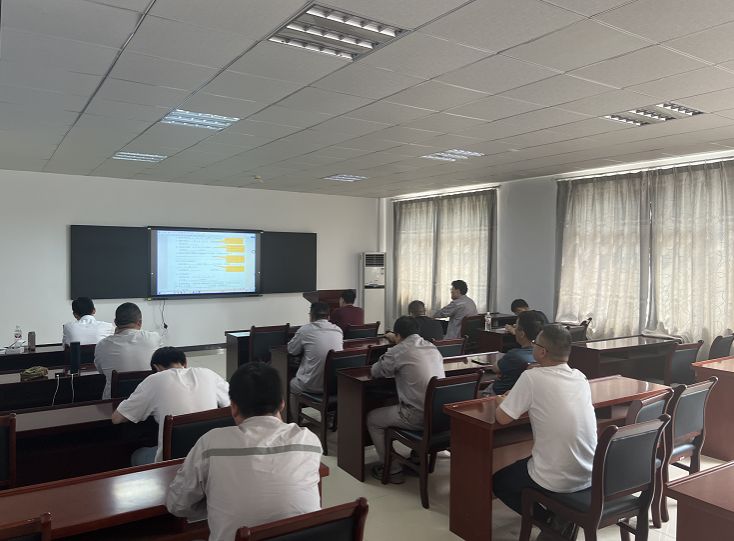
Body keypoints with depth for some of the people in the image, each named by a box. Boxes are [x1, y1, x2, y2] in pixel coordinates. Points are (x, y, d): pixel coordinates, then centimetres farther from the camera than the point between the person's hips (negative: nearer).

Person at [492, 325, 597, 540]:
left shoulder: (532, 377, -17)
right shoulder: (580, 377, 2)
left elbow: (502, 418, -10)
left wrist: (502, 401, 10)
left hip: (557, 481, -6)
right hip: (590, 474, 6)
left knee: (499, 481, 20)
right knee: (525, 464, 33)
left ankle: (552, 523, 9)